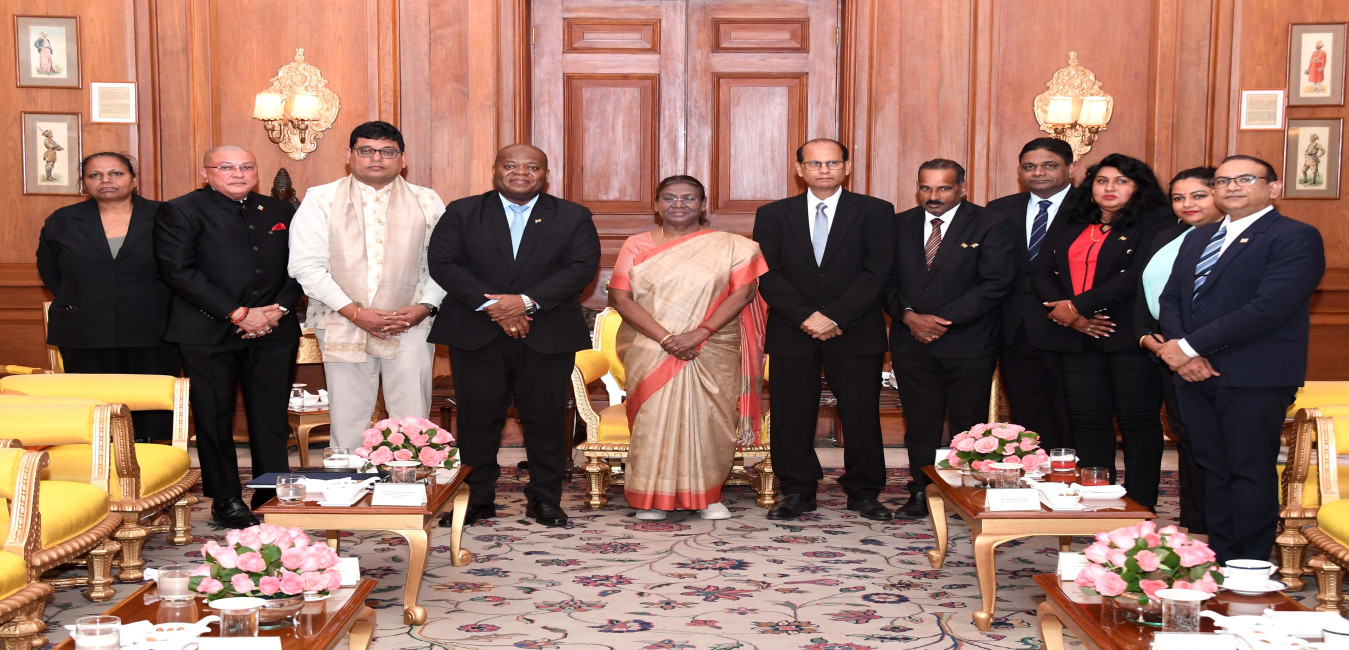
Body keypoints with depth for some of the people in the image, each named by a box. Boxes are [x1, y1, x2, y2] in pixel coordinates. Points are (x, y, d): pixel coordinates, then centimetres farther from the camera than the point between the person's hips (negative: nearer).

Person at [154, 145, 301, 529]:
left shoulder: (280, 212, 15)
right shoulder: (180, 212, 1)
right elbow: (178, 270, -9)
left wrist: (279, 308, -5)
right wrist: (237, 313, -14)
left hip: (273, 330, 3)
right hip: (209, 332, -3)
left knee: (272, 417, 3)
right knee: (214, 417, 2)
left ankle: (273, 497, 12)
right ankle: (226, 500, 13)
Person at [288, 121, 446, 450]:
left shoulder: (427, 202, 9)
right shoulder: (320, 199, 4)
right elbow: (306, 265, -3)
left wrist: (425, 307, -9)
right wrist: (354, 312, -11)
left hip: (410, 324, 1)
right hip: (343, 324, 0)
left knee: (413, 420, -2)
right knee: (348, 419, 3)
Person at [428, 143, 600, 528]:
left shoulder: (573, 217, 7)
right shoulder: (461, 213, 8)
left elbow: (583, 267, -5)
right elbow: (443, 264, -2)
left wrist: (526, 301, -16)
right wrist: (491, 305, -15)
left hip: (547, 336, 0)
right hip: (476, 335, 0)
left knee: (545, 418, 3)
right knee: (477, 418, 3)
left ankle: (545, 499, 16)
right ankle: (476, 499, 15)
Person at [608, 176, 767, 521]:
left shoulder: (729, 246, 5)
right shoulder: (637, 246, 6)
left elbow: (743, 292, -5)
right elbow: (620, 297, -3)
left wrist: (699, 333, -17)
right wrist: (665, 338, -15)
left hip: (713, 351, 0)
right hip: (650, 352, 0)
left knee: (708, 418, 0)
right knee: (654, 418, -2)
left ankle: (707, 495, 12)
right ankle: (654, 497, 8)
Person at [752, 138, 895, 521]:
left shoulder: (875, 212, 4)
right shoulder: (773, 215, 9)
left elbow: (877, 273, -5)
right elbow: (767, 275, 0)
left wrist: (836, 317, -14)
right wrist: (807, 316, -13)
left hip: (855, 332, -1)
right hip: (792, 332, 1)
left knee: (862, 414, 2)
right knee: (791, 415, 2)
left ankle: (864, 493, 15)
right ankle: (797, 492, 15)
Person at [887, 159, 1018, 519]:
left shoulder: (991, 225, -1)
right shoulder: (899, 225, 11)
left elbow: (996, 283, -10)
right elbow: (886, 280, 9)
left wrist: (944, 320, -14)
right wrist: (908, 315, -9)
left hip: (968, 342, -3)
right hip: (912, 341, 3)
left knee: (969, 423, 2)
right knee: (920, 422, 5)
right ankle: (921, 492, 14)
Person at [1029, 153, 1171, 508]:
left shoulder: (1155, 223, -1)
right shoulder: (1069, 223, 17)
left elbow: (1139, 276, -14)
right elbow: (1041, 269, 10)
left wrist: (1079, 305, -14)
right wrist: (1065, 313, -7)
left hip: (1129, 336, -5)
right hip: (1079, 338, 5)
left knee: (1138, 421, -2)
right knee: (1087, 420, 5)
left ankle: (1140, 509, 6)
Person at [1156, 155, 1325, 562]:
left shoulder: (1296, 238, -7)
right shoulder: (1199, 238, 19)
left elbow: (1269, 308, -18)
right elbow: (1171, 298, 14)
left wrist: (1189, 346, -17)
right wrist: (1182, 353, -6)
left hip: (1254, 377, -7)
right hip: (1195, 373, 7)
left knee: (1250, 471, -1)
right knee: (1213, 468, 10)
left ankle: (1247, 568, 7)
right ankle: (1218, 557, 18)